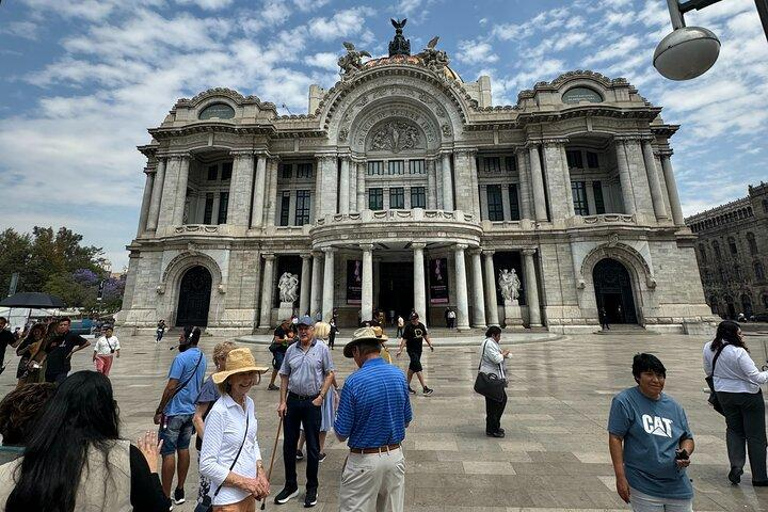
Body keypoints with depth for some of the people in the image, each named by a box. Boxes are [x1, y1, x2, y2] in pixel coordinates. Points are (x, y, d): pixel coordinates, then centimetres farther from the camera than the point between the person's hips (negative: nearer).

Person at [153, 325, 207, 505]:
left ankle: (165, 498, 14)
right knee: (183, 449, 16)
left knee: (168, 454, 4)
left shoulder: (181, 358, -20)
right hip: (191, 410, 7)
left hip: (174, 412, -7)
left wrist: (159, 411, -10)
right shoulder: (202, 357, 4)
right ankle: (180, 491, 27)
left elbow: (171, 387, -19)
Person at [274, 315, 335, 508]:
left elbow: (329, 373, -5)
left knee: (313, 447, 9)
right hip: (293, 400, 4)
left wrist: (321, 397, -11)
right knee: (289, 444, 15)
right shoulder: (291, 349, 2)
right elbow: (284, 376, 8)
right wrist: (282, 401, 4)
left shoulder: (322, 348, -8)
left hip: (312, 402, -3)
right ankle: (290, 485, 35)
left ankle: (312, 488, 29)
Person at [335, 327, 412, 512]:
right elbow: (407, 420, 6)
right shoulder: (399, 375, -5)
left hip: (364, 460, -5)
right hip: (395, 456, 5)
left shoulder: (353, 382, -21)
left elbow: (342, 434, -13)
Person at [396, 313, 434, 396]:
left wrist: (430, 345, 16)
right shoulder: (408, 327, -12)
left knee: (412, 367, 15)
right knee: (418, 368, -11)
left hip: (419, 350, 6)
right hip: (411, 350, -6)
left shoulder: (421, 325, 5)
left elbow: (425, 335, 18)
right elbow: (404, 339, -13)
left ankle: (408, 385, 28)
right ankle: (425, 387, -11)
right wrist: (400, 350, -17)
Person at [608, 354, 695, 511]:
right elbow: (615, 438, -14)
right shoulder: (624, 401, -13)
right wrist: (620, 478, -16)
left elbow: (688, 439, 15)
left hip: (678, 488, 6)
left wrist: (685, 453, -7)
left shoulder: (674, 406, 6)